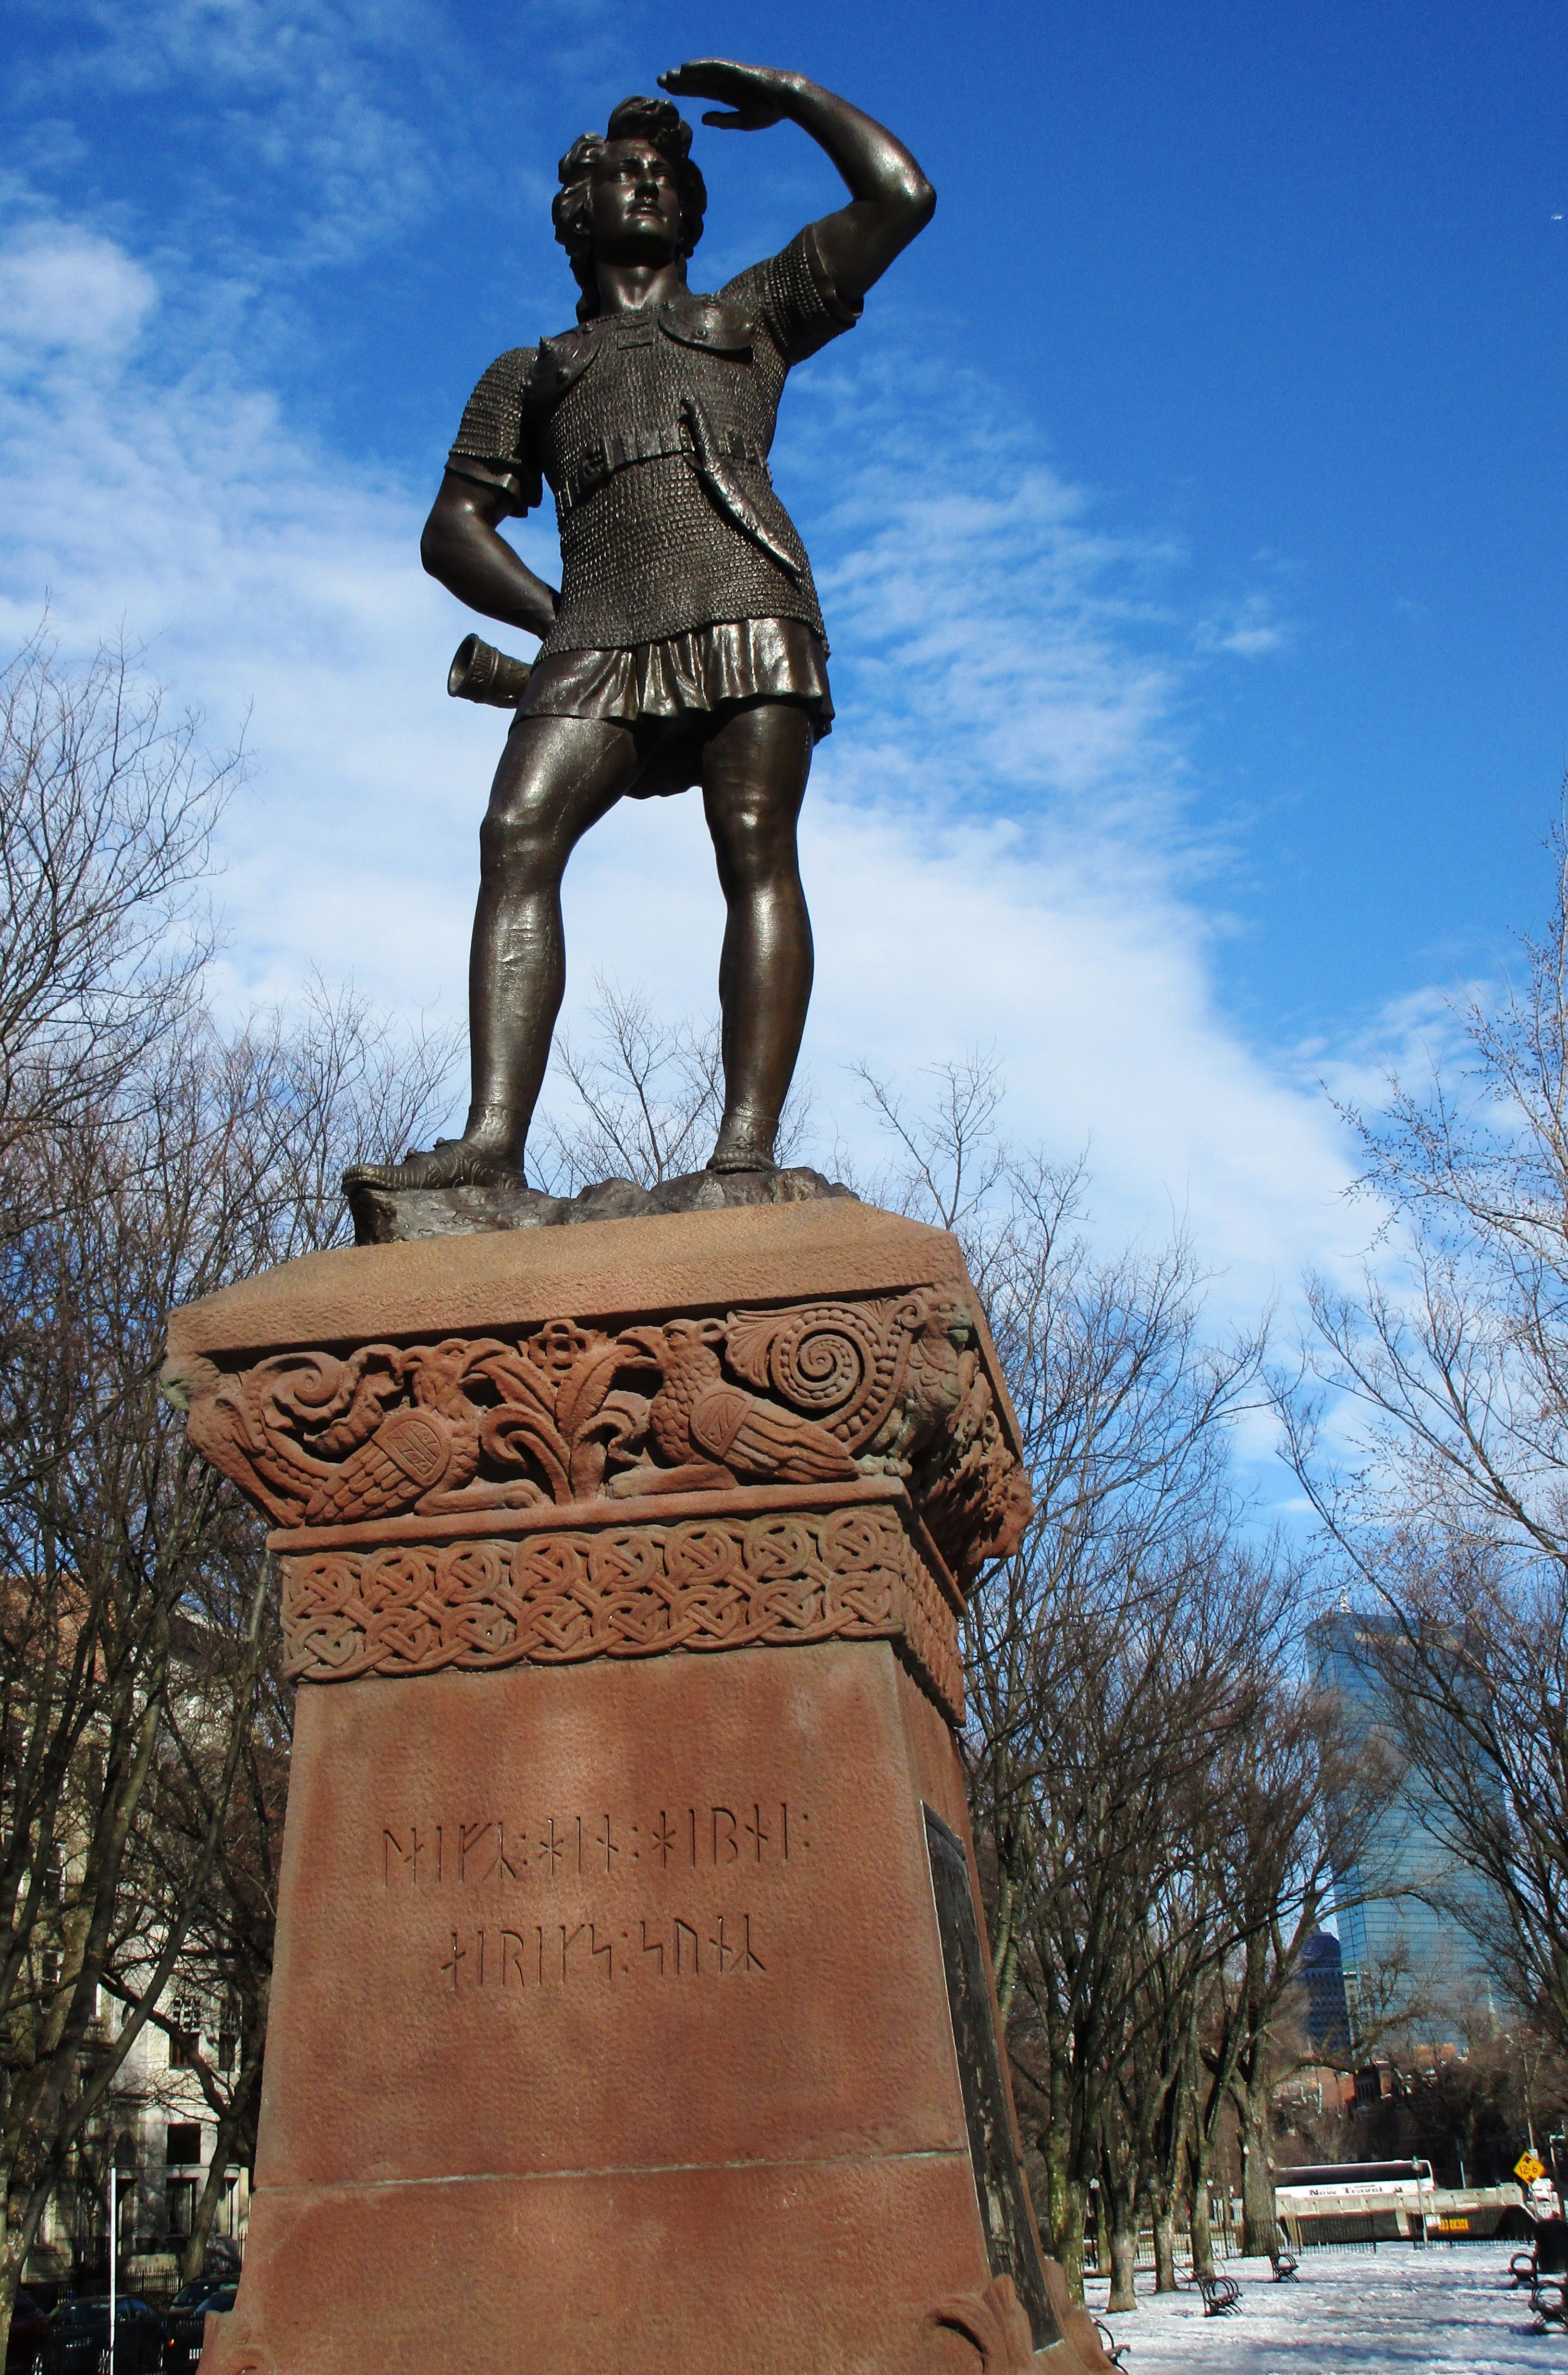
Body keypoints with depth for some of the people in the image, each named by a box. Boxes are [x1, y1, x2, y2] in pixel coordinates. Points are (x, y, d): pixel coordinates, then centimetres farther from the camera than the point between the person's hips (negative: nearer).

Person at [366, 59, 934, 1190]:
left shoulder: (750, 315, 31)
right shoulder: (527, 374, 34)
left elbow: (901, 195, 25)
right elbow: (455, 527, 22)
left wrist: (789, 96, 33)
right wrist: (558, 619, 6)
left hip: (745, 601, -1)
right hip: (600, 630, 2)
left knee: (756, 850, -19)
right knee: (518, 839, -21)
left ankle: (748, 1147, -29)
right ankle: (494, 1138, -31)